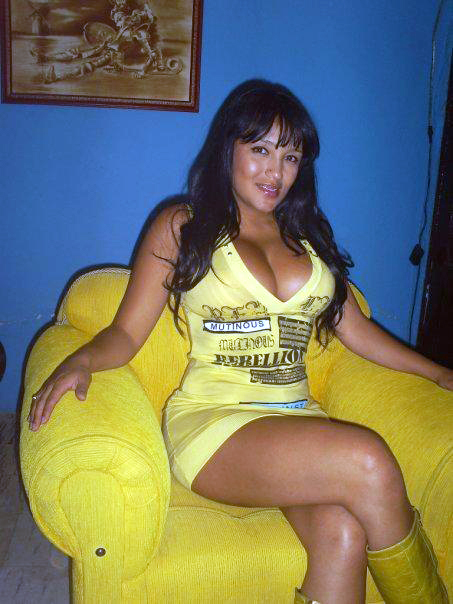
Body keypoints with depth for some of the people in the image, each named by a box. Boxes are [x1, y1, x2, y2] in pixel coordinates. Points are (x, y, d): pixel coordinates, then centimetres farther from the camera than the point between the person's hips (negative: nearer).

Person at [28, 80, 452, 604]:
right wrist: (82, 359, -16)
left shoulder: (308, 236, 19)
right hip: (213, 421, -3)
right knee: (368, 460, -28)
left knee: (345, 532, -29)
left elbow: (358, 331, 21)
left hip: (298, 419, 4)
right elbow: (126, 333, 4)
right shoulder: (181, 227, 7)